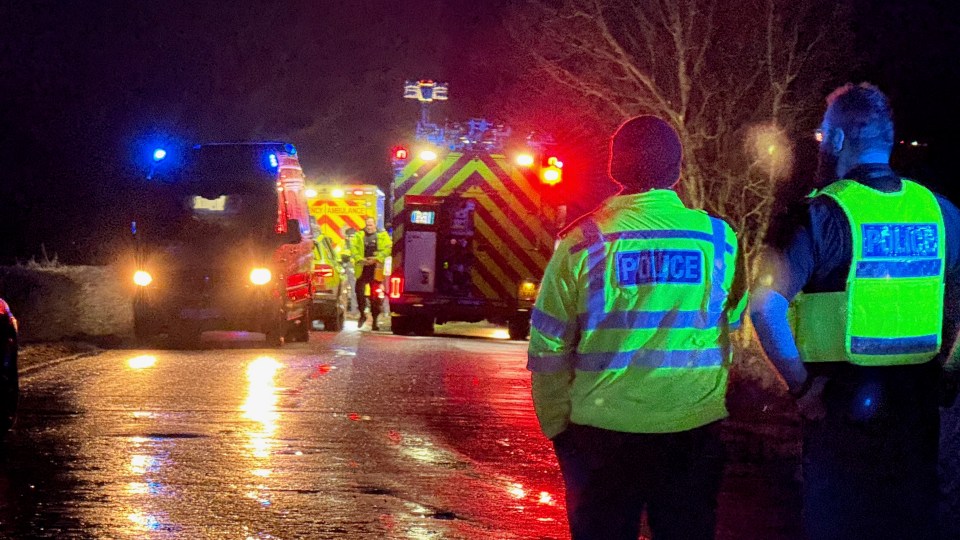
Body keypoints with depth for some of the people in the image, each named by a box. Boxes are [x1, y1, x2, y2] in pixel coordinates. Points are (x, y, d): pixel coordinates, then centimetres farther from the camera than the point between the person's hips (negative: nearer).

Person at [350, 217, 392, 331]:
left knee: (375, 296, 1)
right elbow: (353, 248, 3)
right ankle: (362, 314, 18)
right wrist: (360, 259, -13)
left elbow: (387, 249, -4)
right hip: (362, 269, 2)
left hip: (376, 270, -2)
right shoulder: (359, 236, 11)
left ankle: (375, 320, 9)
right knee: (359, 291, -3)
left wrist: (376, 259, -15)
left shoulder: (383, 236, 6)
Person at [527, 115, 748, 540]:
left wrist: (557, 426, 8)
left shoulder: (582, 243, -5)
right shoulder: (718, 238, -1)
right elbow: (732, 329, 9)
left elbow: (548, 349, -2)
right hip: (696, 428, 2)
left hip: (603, 431, -1)